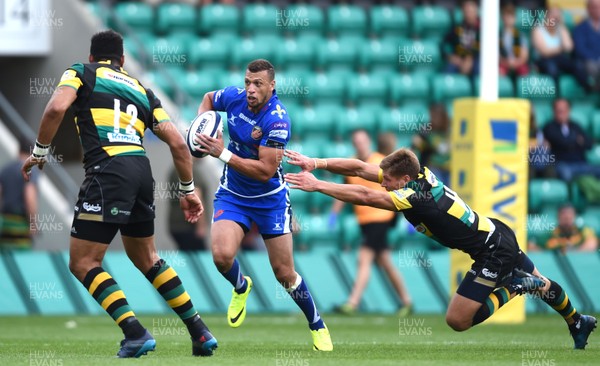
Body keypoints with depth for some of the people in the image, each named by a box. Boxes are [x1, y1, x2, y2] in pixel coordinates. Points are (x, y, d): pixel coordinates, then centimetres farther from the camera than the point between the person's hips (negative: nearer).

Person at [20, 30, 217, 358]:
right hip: (141, 170, 6)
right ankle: (200, 333, 19)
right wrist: (187, 190, 27)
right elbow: (177, 142, 19)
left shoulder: (81, 73, 13)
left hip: (107, 170, -6)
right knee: (146, 259, 23)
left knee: (83, 263, 1)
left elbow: (56, 108, -8)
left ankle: (135, 333, -14)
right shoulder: (141, 89, 26)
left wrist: (38, 153, 3)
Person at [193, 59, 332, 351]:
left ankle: (317, 325, 25)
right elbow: (209, 98, 14)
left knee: (284, 273, 1)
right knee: (221, 255, -21)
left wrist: (222, 154, -29)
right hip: (232, 195, 3)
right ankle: (240, 288, 15)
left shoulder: (277, 120, -27)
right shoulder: (234, 97, -12)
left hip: (270, 199, -3)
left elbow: (265, 171, -28)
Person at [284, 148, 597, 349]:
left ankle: (515, 288, 1)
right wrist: (316, 163, -14)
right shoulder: (420, 174, -6)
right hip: (498, 234, 9)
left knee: (457, 320, -8)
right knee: (539, 284, 31)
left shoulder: (415, 197, -27)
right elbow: (359, 168, -6)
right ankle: (577, 323, 50)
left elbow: (363, 196, -35)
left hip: (494, 255, -9)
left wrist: (317, 185, -33)